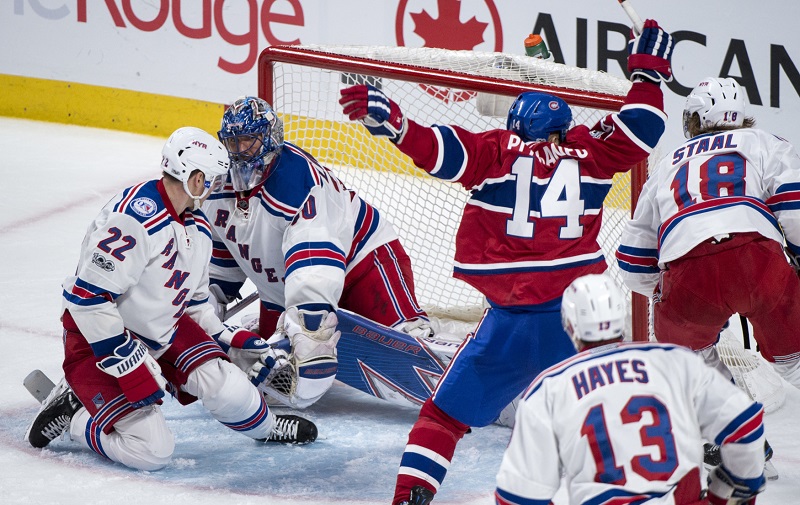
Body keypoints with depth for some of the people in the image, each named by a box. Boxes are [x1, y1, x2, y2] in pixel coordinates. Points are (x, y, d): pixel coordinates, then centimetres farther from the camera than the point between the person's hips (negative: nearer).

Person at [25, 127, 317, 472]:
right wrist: (131, 365, -28)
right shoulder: (134, 219, -28)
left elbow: (194, 301, 18)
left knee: (226, 389, -12)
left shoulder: (198, 228, 4)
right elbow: (87, 297, -30)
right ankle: (70, 411, 2)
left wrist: (233, 340, 8)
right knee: (151, 451, -20)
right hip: (99, 337, -8)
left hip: (164, 332, 8)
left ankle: (266, 426, 21)